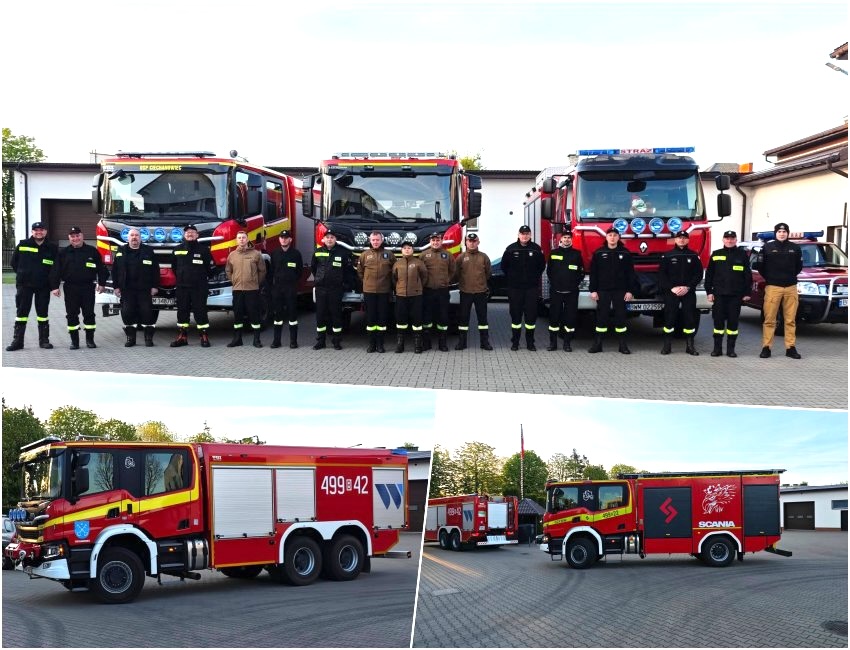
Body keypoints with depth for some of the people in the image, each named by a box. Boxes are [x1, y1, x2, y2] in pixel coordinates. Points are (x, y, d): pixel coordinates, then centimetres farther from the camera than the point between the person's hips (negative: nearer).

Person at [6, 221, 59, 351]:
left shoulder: (52, 248, 2)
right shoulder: (23, 245, 2)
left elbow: (56, 268, 2)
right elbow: (14, 262, 12)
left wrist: (54, 285, -6)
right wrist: (22, 274, 8)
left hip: (43, 286, 0)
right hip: (24, 285, 0)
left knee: (43, 313, 6)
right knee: (21, 312, 2)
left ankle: (44, 340, 12)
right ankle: (17, 341, 5)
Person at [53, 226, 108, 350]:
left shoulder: (92, 251, 5)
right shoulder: (63, 253, 6)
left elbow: (101, 269, 7)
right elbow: (57, 270, 6)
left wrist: (101, 283, 1)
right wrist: (55, 287, 0)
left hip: (88, 288, -1)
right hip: (70, 288, 1)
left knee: (89, 314, 1)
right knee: (72, 315, 2)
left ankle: (90, 339, 10)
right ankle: (74, 340, 9)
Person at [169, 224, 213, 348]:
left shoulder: (203, 249, 0)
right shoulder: (177, 250, 9)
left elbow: (210, 266, 5)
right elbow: (174, 267, 19)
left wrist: (203, 278, 8)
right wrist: (180, 278, 15)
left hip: (199, 288, -3)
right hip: (182, 287, 3)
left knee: (200, 311, -4)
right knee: (182, 312, 5)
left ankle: (204, 337, -1)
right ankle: (182, 337, 10)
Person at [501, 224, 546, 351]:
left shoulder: (536, 249, 1)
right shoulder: (511, 249, 0)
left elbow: (542, 265, 12)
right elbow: (504, 266, 9)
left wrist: (535, 277, 10)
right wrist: (511, 278, 11)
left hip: (532, 288, 0)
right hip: (515, 288, 0)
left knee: (531, 314, 2)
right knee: (515, 314, 4)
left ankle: (530, 342, 11)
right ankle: (515, 342, 12)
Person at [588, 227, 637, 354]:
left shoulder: (625, 253, 3)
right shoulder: (598, 253, 2)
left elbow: (630, 273, 3)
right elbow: (593, 273, 3)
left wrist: (629, 291, -4)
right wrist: (593, 290, -3)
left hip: (620, 291, 0)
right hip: (603, 290, 0)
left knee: (620, 316, 2)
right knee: (601, 316, 1)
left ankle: (623, 345, 7)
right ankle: (597, 344, 6)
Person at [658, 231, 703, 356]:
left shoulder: (693, 256, 6)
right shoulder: (667, 255, 4)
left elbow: (698, 274, 2)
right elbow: (661, 274, -1)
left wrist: (687, 287, -9)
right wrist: (672, 288, -11)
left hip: (689, 292, 1)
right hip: (671, 292, -1)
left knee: (690, 318, 0)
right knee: (669, 318, -3)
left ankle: (690, 346, 6)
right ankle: (667, 345, 3)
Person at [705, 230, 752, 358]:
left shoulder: (742, 254, 5)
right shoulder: (716, 254, 8)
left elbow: (748, 275, 5)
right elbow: (709, 274, 8)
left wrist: (747, 292, 0)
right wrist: (709, 291, 2)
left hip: (736, 295, -1)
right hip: (719, 294, 1)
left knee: (733, 321, 2)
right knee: (718, 320, 2)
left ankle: (731, 349, 8)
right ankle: (717, 348, 8)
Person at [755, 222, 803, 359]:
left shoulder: (795, 248, 9)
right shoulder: (768, 247, 3)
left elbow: (799, 266, 20)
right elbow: (760, 266, 7)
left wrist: (791, 277, 13)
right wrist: (769, 278, 8)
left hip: (791, 287, 2)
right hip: (773, 287, -2)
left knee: (790, 320, 2)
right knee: (769, 320, -4)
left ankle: (791, 348, 7)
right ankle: (766, 347, 0)